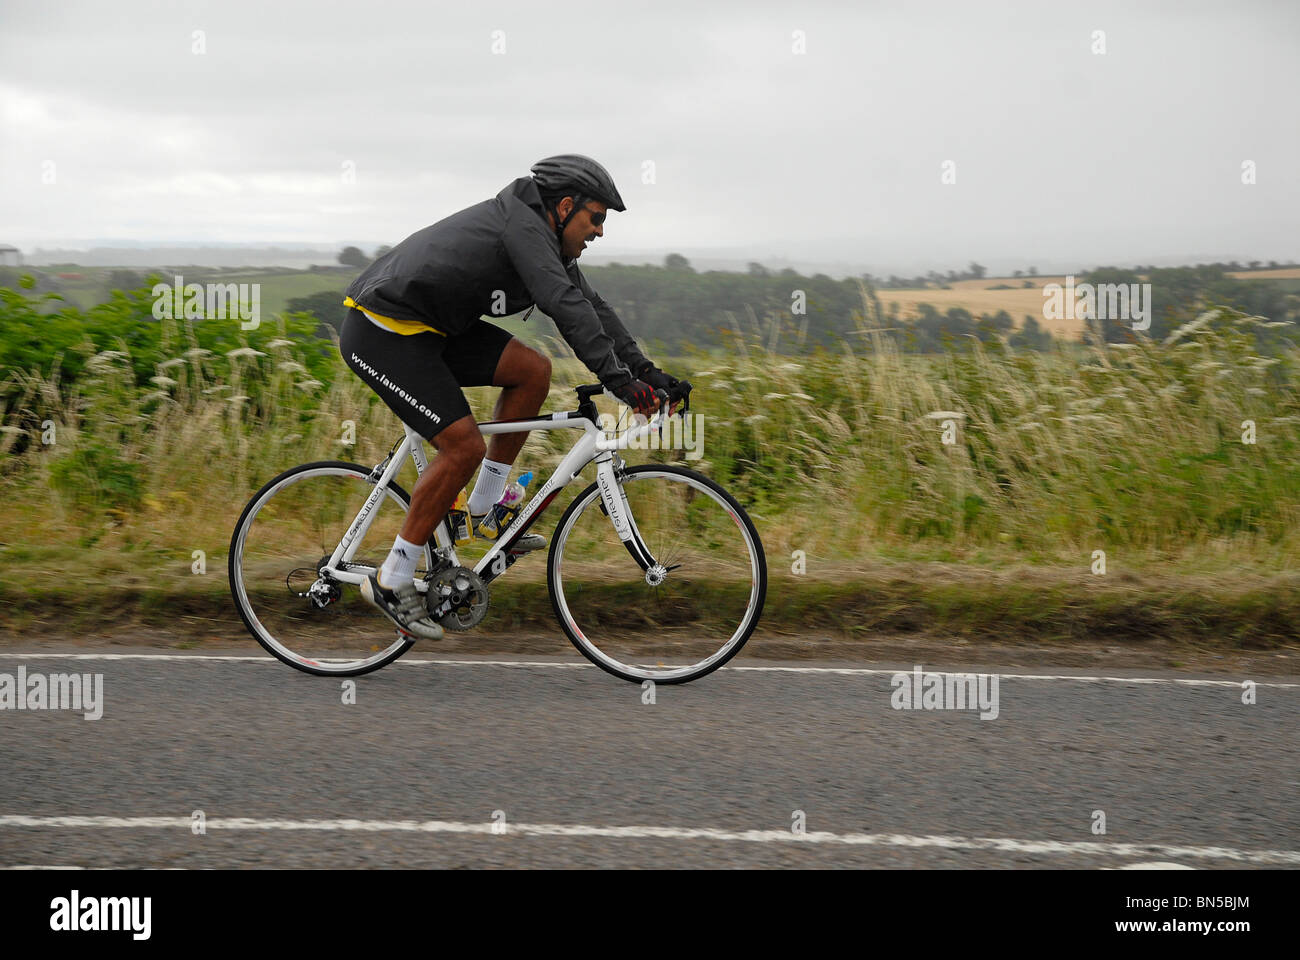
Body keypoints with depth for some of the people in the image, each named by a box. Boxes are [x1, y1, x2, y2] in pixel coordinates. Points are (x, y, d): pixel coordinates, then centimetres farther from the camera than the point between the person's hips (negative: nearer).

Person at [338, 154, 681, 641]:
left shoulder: (543, 237, 11)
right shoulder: (522, 223, -19)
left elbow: (591, 305, 12)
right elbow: (567, 306, -29)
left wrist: (645, 371, 5)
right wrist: (617, 379, -32)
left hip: (426, 328, 10)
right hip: (381, 336, -10)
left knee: (532, 371, 3)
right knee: (464, 446, -15)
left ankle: (484, 510, 10)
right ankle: (391, 580, -5)